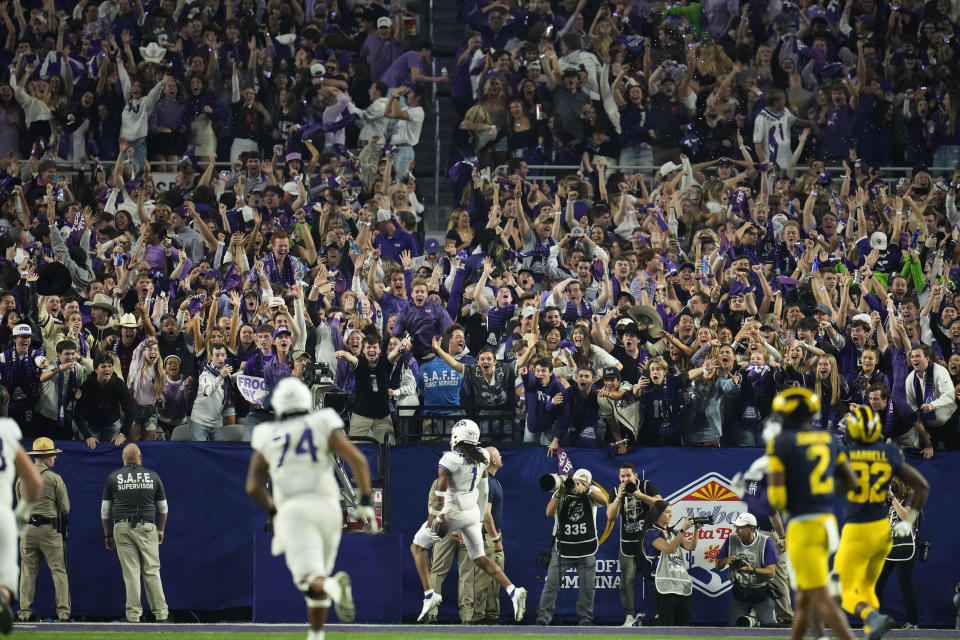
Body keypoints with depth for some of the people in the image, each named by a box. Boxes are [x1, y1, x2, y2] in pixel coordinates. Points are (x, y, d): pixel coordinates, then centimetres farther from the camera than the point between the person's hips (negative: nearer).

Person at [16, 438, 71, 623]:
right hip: (50, 530, -4)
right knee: (58, 571, 0)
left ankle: (24, 610, 1)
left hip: (27, 529, 4)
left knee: (27, 571, 6)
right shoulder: (54, 478, -4)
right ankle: (63, 611, -5)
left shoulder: (21, 479, 8)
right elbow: (65, 508, -2)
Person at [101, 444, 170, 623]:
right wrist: (160, 530, 27)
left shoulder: (114, 477, 5)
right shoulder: (153, 476, 7)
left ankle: (133, 613, -2)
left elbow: (105, 511, 7)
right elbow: (163, 509, 14)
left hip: (122, 528, 0)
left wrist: (108, 535, 15)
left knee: (130, 572, 0)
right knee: (151, 570, 4)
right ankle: (160, 611, 3)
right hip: (147, 527, 0)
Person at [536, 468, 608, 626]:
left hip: (586, 550, 1)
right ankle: (542, 620, -1)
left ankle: (585, 620, 18)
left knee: (587, 588, 6)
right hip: (562, 547, -1)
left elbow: (604, 501, -20)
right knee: (551, 585, -5)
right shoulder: (562, 493, -1)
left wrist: (585, 490, -32)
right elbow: (549, 513, -13)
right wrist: (559, 494, -25)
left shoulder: (592, 491, 0)